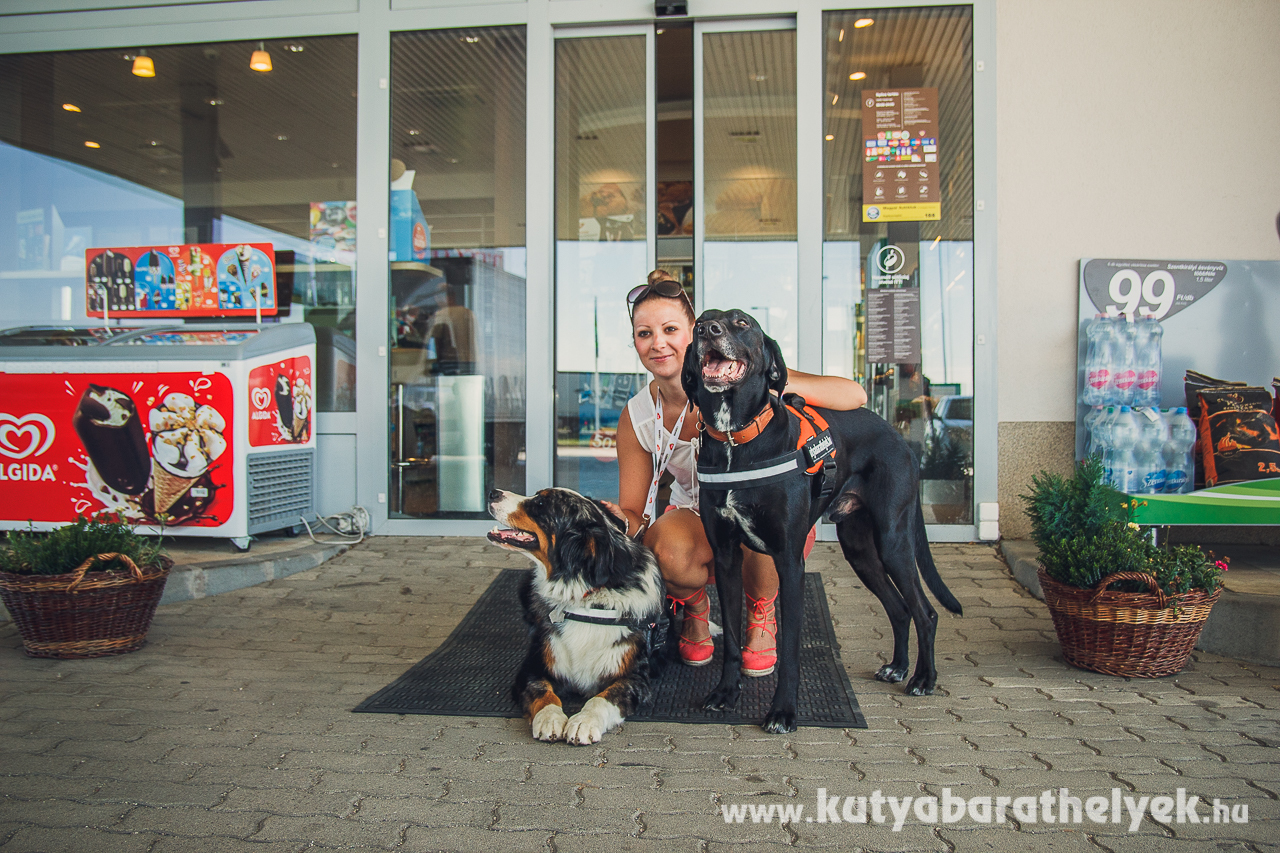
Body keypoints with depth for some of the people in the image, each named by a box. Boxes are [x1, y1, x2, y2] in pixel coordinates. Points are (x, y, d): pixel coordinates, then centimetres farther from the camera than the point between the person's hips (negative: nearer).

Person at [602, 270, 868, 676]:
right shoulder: (636, 418, -11)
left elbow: (854, 395, -24)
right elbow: (633, 514, -7)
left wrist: (779, 384, -40)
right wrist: (622, 520, -32)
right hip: (698, 518, 1)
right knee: (667, 548, -34)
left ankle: (762, 615, -3)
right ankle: (695, 609, 6)